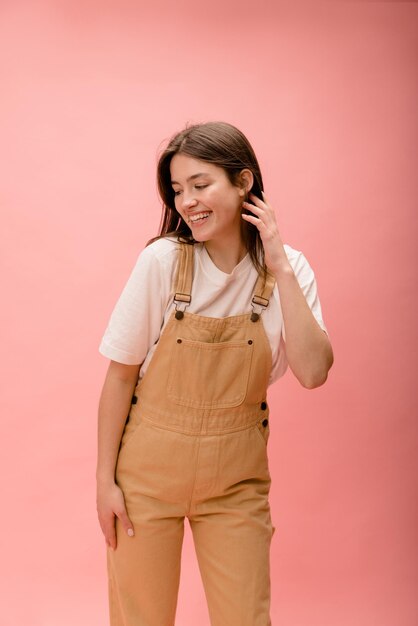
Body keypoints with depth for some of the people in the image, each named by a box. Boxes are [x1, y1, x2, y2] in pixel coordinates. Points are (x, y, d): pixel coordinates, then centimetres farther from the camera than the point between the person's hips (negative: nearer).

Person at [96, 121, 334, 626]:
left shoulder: (288, 269, -7)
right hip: (150, 466, -1)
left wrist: (280, 268, -20)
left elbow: (313, 373, -19)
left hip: (236, 476, 1)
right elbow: (121, 375, -7)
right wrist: (105, 479, -4)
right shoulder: (162, 261, -13)